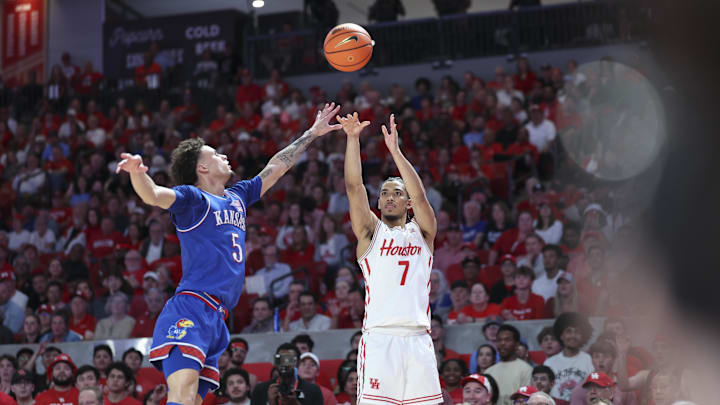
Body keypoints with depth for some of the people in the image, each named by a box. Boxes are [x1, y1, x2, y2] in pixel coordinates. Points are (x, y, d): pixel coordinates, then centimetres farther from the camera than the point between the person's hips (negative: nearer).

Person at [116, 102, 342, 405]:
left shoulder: (237, 197, 25)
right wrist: (137, 173, -39)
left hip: (217, 318, 8)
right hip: (191, 310, -8)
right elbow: (153, 195, -18)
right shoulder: (192, 197, 1)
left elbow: (276, 167, 36)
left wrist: (312, 134, 42)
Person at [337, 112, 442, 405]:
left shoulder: (421, 232, 16)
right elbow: (354, 187, 2)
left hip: (417, 339, 2)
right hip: (379, 338, -2)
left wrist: (395, 150, -8)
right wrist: (352, 138, -9)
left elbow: (420, 196, -2)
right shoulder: (370, 232, 14)